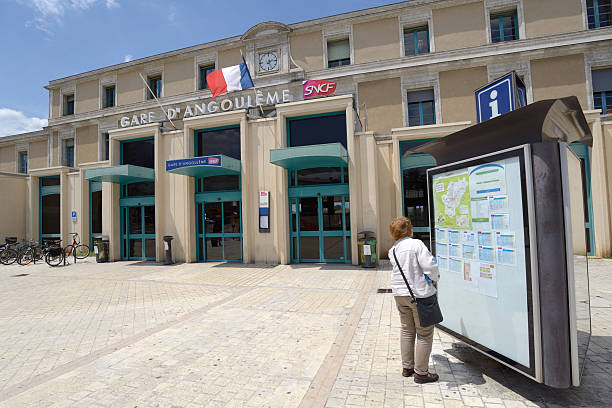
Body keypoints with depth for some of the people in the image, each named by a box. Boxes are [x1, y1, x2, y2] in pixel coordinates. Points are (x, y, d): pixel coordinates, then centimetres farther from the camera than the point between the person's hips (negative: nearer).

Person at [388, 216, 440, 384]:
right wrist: (434, 279, -3)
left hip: (400, 293, 7)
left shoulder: (392, 250, 3)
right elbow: (429, 265, -21)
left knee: (407, 331, 19)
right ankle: (421, 373, 17)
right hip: (419, 294, -6)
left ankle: (407, 367, 31)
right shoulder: (416, 244, -16)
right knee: (424, 334, 8)